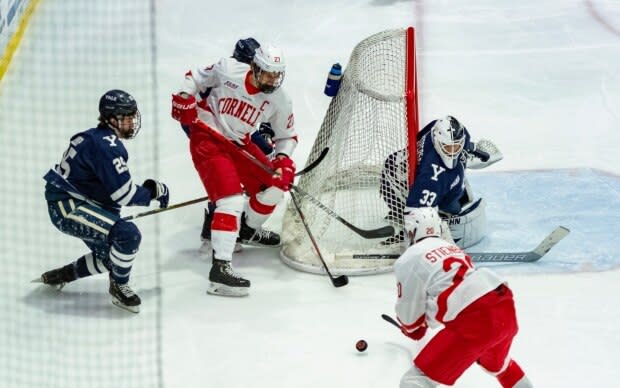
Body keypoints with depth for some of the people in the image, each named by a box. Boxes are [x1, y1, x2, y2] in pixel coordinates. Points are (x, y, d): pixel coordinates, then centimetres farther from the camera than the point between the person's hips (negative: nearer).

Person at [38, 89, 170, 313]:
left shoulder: (99, 138, 11)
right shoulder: (106, 146, -22)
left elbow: (112, 186, 20)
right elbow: (124, 194, -24)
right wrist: (155, 190, -8)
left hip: (75, 202, 11)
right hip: (66, 207, -11)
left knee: (110, 257, 20)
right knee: (128, 234, -25)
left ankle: (57, 277, 33)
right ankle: (119, 286, -4)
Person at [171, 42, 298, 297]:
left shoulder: (279, 100, -4)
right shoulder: (228, 70, -15)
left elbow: (287, 136, 8)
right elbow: (195, 78, 2)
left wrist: (283, 159, -10)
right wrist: (185, 98, -15)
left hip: (240, 145, 7)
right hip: (208, 139, -7)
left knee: (274, 186, 7)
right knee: (232, 200, -22)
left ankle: (248, 231, 37)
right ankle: (220, 268, -29)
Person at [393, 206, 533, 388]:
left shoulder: (408, 261, 6)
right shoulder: (452, 248, 28)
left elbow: (409, 310, 11)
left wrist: (412, 329, 33)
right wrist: (426, 322, 53)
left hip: (474, 321, -8)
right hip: (506, 310, 8)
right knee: (497, 363, 39)